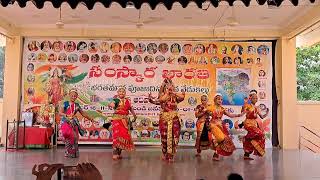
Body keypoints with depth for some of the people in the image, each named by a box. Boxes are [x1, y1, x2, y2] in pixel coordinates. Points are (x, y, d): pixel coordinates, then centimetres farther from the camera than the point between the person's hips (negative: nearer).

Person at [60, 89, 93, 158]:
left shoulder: (77, 105, 12)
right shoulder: (65, 103, 2)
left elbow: (83, 113, 20)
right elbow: (60, 113, -5)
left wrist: (91, 119, 22)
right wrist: (67, 115, -21)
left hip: (74, 123, 4)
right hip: (66, 122, -4)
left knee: (74, 137, -2)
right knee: (67, 133, -23)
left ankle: (74, 153, 11)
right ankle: (68, 153, -9)